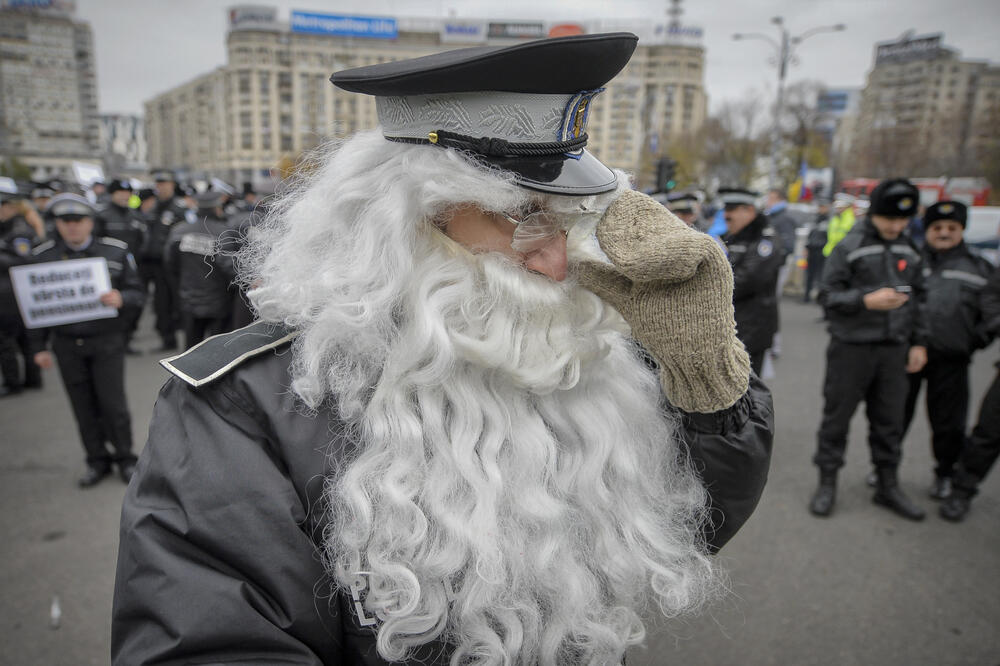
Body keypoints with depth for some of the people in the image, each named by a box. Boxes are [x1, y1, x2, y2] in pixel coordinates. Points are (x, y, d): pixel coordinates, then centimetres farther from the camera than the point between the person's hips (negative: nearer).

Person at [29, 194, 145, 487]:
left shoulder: (116, 251, -2)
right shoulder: (42, 255, 3)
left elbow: (138, 293, 0)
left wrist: (120, 299, -24)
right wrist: (39, 347, 6)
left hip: (107, 341, -2)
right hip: (67, 344, 2)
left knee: (113, 404, 0)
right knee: (83, 406, 9)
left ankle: (125, 457, 19)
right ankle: (97, 460, 25)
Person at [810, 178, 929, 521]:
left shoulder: (909, 251, 10)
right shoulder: (848, 247, -7)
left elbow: (918, 299, 18)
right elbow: (827, 295, -10)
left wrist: (919, 342, 13)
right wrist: (866, 300, -24)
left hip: (893, 350, 5)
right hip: (851, 347, -5)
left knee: (889, 420, 12)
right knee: (837, 416, 3)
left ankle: (887, 486, 27)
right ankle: (827, 483, 17)